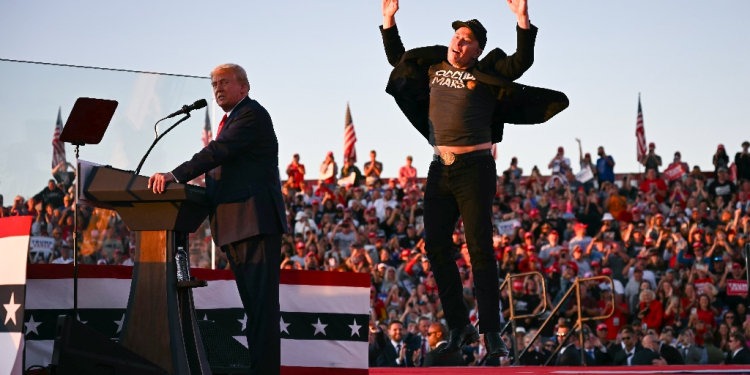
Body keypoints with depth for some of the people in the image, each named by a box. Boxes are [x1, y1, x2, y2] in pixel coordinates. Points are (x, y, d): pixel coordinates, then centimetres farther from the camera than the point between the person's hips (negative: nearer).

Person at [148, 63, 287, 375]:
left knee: (262, 305, -13)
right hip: (234, 227, 11)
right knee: (252, 306, 12)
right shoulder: (230, 121, 24)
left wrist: (175, 176, -27)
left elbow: (217, 152, -20)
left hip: (255, 221, -11)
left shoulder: (252, 115, -8)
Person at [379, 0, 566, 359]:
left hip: (474, 168, -6)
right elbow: (397, 58, 28)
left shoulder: (486, 73, 0)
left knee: (480, 248, -9)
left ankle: (492, 333, -7)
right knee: (435, 246, 3)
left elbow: (522, 62, -14)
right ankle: (459, 327, 14)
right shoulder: (433, 67, 14)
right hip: (440, 170, 6)